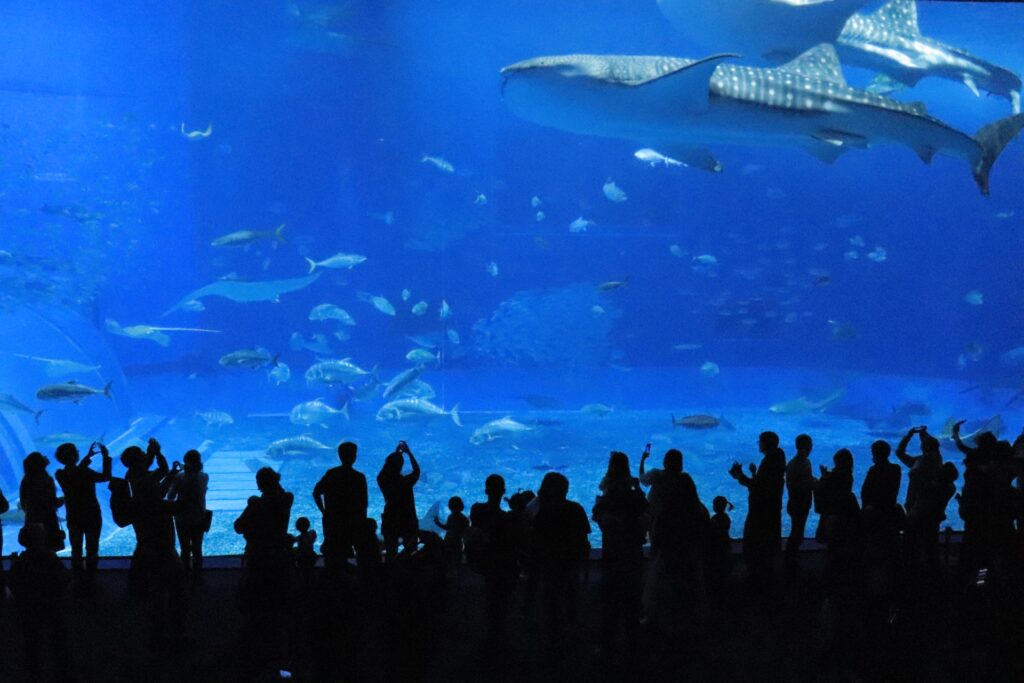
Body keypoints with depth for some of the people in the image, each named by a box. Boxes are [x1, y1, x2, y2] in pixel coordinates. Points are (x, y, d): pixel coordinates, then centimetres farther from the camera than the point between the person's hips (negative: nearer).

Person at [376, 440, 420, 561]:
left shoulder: (382, 480, -12)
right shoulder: (406, 481, -21)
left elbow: (386, 467, 9)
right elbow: (417, 471, -3)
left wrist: (396, 453, 13)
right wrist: (409, 453, 2)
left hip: (389, 521, 3)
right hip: (408, 521, -3)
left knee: (390, 552, 11)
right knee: (410, 553, 11)